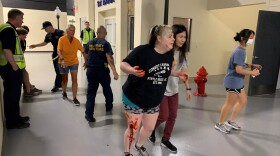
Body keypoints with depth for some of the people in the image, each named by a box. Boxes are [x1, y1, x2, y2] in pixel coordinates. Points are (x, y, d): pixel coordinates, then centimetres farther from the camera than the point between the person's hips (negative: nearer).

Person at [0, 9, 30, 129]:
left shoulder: (10, 29, 16)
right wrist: (14, 66, -21)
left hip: (13, 67, 10)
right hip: (11, 68, -10)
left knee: (15, 94, 18)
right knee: (11, 95, -1)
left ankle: (15, 117, 31)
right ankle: (12, 122, 10)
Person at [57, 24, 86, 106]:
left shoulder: (77, 41, -8)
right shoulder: (62, 39, -15)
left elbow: (82, 51, -2)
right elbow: (58, 51, -24)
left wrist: (86, 61, -4)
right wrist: (62, 59, -39)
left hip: (74, 62, 1)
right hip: (64, 63, -1)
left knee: (74, 80, -8)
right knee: (65, 80, 15)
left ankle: (74, 98, -2)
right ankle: (64, 93, 43)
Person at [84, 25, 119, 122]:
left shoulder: (90, 43, 6)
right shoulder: (106, 43, -9)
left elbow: (86, 56, 16)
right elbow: (109, 58, -20)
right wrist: (114, 72, -25)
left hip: (90, 70, 3)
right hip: (102, 70, -3)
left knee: (91, 92, 6)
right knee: (107, 89, 20)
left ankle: (89, 114, -1)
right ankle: (109, 106, 39)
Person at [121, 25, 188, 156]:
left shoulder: (170, 53, -4)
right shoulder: (143, 51, -24)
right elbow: (123, 65, -19)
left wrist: (178, 74, -1)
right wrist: (132, 71, -39)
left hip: (154, 101, 6)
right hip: (134, 99, -6)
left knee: (150, 128, 19)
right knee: (133, 128, 9)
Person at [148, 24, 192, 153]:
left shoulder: (182, 53, 4)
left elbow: (184, 72, 10)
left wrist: (188, 89, 10)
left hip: (174, 90, 7)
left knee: (172, 116, 10)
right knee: (163, 116, 0)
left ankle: (165, 140, 30)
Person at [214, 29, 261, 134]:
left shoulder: (241, 50, 9)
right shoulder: (240, 51, -22)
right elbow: (238, 69, -26)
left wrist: (252, 66, 10)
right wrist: (253, 73, -16)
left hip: (238, 82, 10)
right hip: (233, 82, -10)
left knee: (243, 101, 19)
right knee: (229, 103, 3)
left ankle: (231, 121, 32)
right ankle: (220, 124, 19)